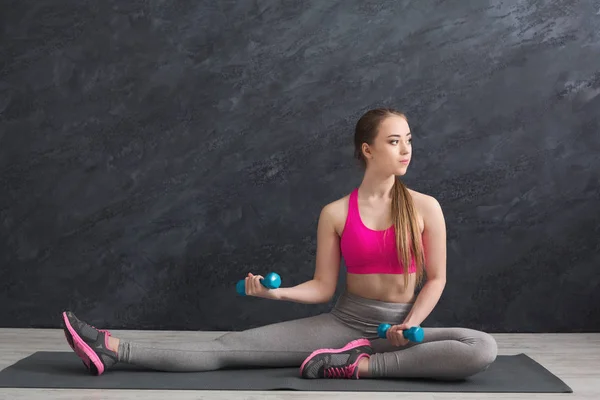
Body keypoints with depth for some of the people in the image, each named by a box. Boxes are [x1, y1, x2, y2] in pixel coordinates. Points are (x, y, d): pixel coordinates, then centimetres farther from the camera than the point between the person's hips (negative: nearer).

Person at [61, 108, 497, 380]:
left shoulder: (426, 207, -5)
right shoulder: (336, 213, -2)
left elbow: (436, 279, -1)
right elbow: (323, 287, 2)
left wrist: (410, 326, -17)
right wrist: (277, 292, -15)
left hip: (401, 326, 0)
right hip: (345, 321, 1)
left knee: (484, 349, -32)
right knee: (233, 346, -13)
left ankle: (359, 365, -29)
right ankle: (113, 350, -16)